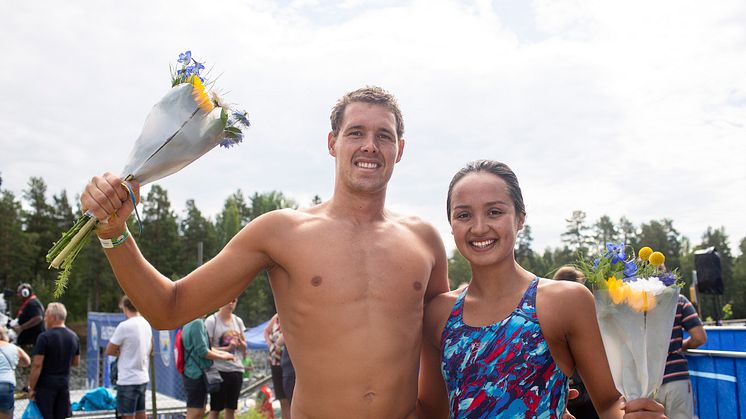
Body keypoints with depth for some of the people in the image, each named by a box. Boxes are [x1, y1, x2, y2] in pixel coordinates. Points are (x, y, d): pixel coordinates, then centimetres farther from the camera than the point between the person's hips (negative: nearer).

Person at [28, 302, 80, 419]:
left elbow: (37, 365, -16)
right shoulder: (74, 336, 6)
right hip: (64, 383, 6)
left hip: (46, 384, -6)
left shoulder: (45, 337, -14)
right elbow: (76, 362, 13)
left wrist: (31, 387, -10)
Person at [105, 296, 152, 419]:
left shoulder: (124, 326, -16)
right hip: (143, 378, 7)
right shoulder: (146, 324, 6)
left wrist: (120, 352, 8)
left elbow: (109, 351, -9)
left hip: (128, 380, -7)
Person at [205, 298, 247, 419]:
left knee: (231, 408, 9)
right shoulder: (211, 321, -6)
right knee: (215, 409, 0)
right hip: (219, 370, -5)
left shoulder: (238, 321, 9)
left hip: (237, 369, 5)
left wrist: (239, 341, -8)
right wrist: (227, 348, -20)